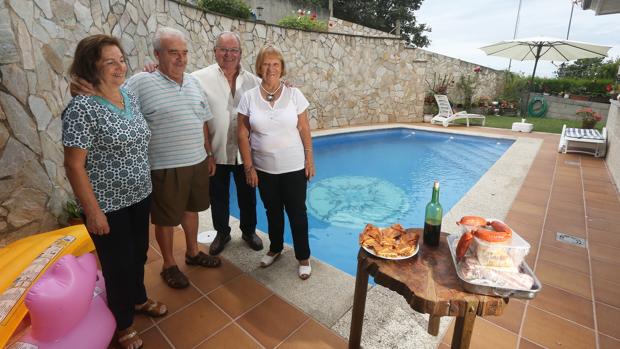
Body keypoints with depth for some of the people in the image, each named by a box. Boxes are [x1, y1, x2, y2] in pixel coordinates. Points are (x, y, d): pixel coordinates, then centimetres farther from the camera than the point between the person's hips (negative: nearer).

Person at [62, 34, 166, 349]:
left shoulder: (130, 96, 3)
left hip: (139, 196, 6)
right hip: (108, 205, -6)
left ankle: (139, 299, 49)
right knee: (118, 264, 11)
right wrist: (93, 212, -17)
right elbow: (74, 166, -18)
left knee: (139, 254, 23)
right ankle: (123, 323, 37)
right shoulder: (81, 108, -19)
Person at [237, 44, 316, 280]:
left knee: (297, 212, 7)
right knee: (273, 211, 18)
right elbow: (243, 135, -2)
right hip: (264, 169, 2)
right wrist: (249, 167, -4)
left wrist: (309, 160, -2)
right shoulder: (248, 97, -3)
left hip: (294, 168, -1)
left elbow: (304, 130, -1)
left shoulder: (294, 94, -4)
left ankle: (303, 257, 25)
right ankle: (275, 249, 41)